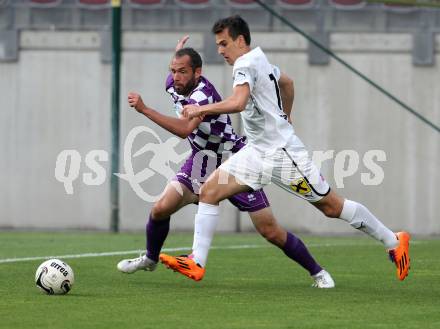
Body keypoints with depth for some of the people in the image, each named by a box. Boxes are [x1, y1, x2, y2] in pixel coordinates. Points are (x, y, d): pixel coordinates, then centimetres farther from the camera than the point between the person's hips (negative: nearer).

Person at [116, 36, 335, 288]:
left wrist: (144, 109, -47)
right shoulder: (173, 84, -5)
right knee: (161, 209, -11)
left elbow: (184, 129, -46)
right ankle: (150, 259, 17)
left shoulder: (203, 94, -30)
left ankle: (317, 272, 10)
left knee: (271, 232, -7)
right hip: (201, 162, 7)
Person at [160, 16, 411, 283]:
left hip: (283, 152, -10)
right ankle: (197, 263, -6)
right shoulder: (260, 59, 12)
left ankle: (394, 241, 14)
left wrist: (201, 109, -24)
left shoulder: (245, 64, -17)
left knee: (332, 206, 0)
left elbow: (237, 103, -35)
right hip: (258, 152, 10)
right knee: (209, 192, -4)